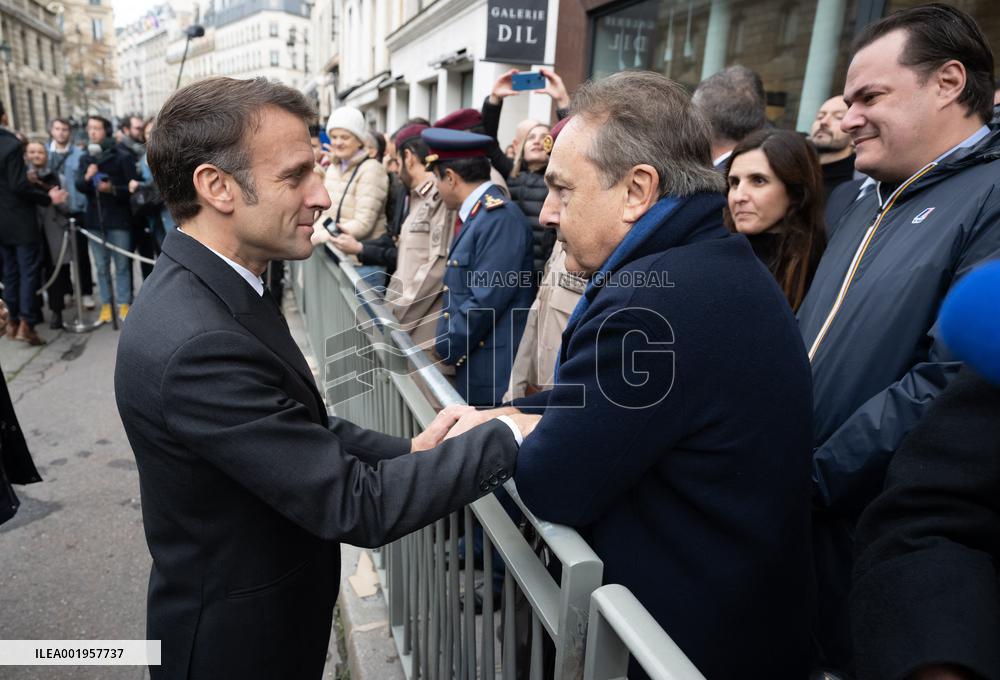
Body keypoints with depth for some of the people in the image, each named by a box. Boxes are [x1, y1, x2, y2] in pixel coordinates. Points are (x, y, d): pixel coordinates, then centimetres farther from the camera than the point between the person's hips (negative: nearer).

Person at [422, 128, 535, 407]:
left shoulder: (500, 217, -16)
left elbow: (486, 300, -21)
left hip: (494, 373, -8)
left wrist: (445, 350, -10)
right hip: (469, 368, 9)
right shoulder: (476, 216, 13)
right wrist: (444, 343, 6)